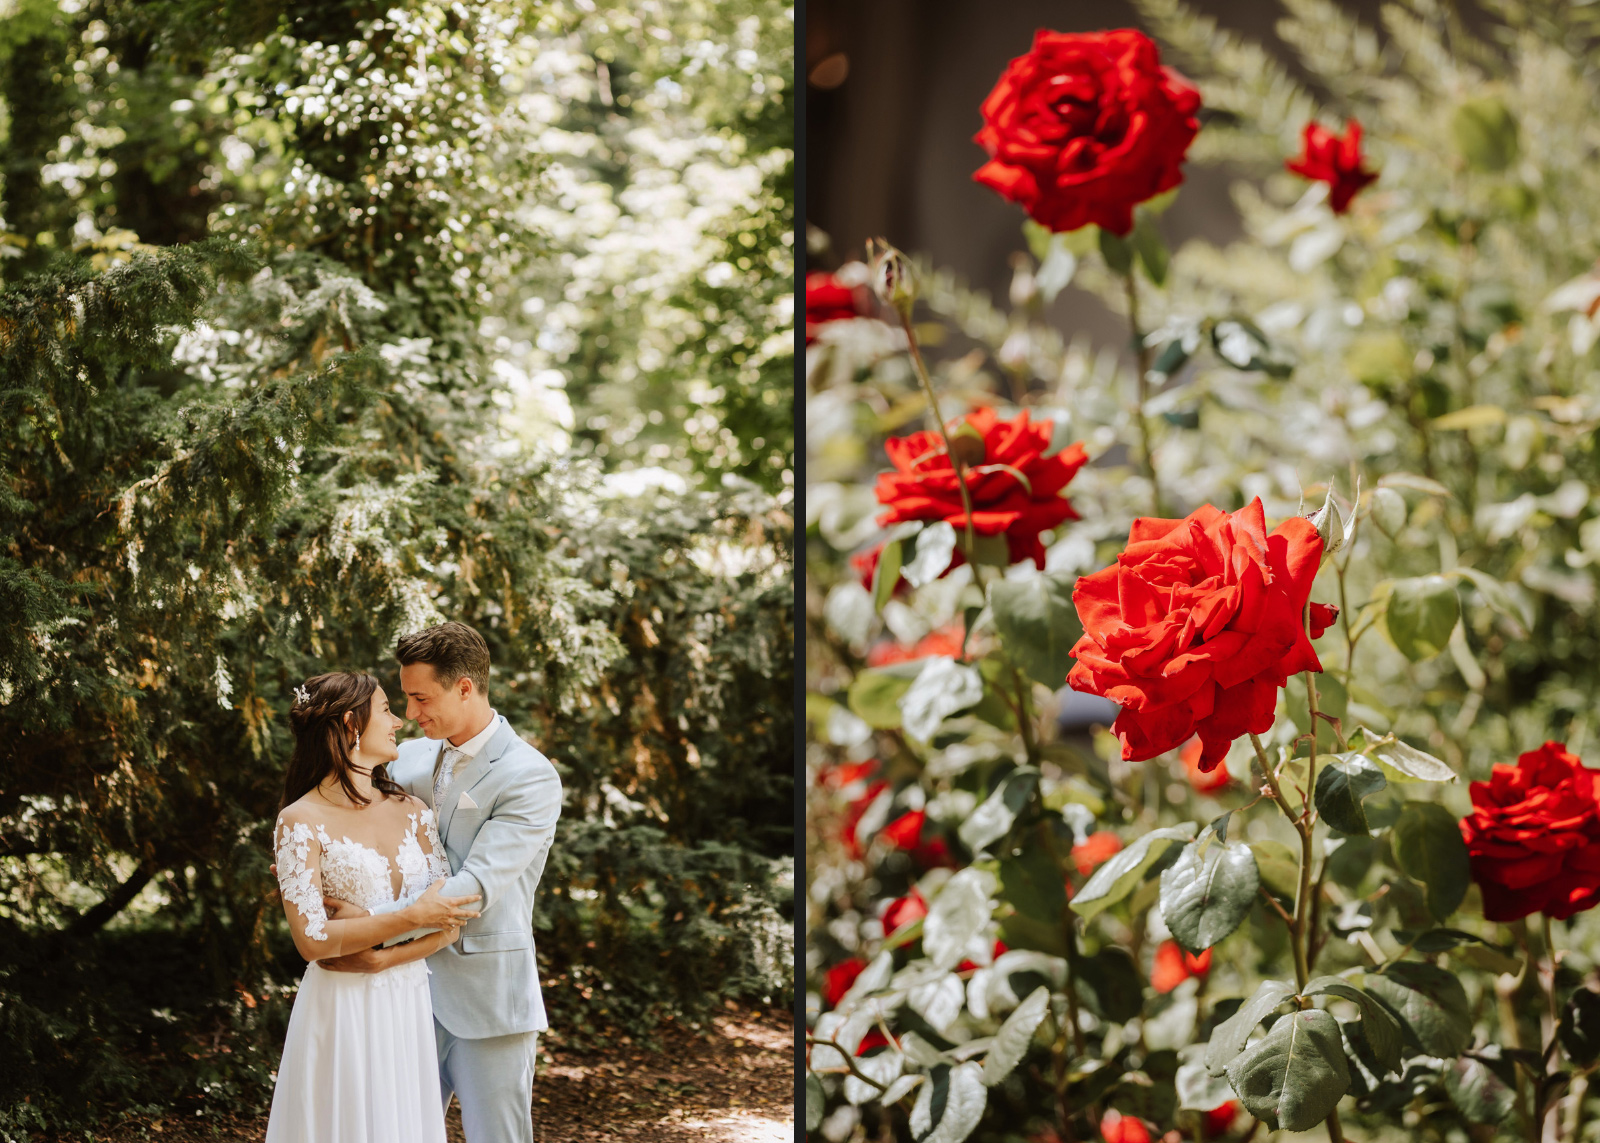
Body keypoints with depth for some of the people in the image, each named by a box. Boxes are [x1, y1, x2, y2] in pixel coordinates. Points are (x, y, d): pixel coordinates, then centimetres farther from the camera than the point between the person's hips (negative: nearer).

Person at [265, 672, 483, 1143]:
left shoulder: (412, 811, 8)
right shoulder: (301, 822, -7)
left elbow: (449, 920, 2)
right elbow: (313, 941, -15)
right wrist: (412, 916, -14)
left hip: (411, 1010, 5)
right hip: (342, 1011, -5)